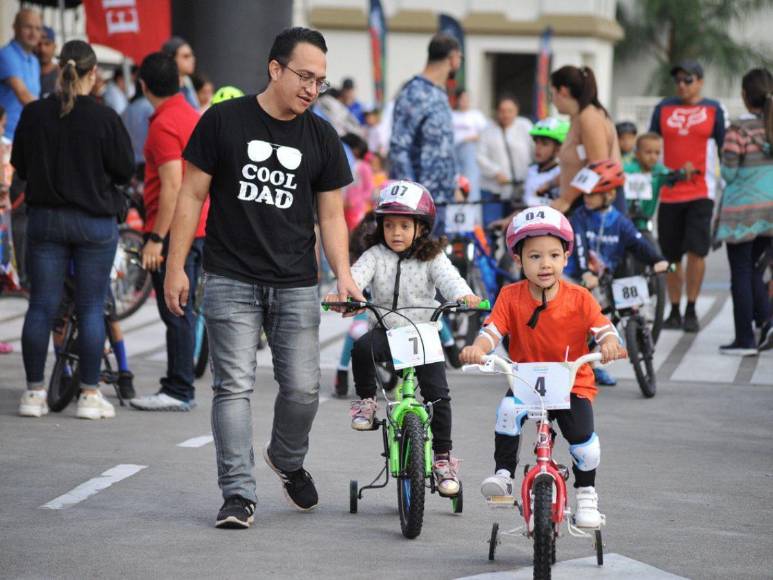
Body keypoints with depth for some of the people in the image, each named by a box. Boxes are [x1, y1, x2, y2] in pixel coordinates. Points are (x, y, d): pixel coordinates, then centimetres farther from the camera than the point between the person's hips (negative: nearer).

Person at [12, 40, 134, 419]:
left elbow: (20, 167, 5)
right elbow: (124, 171, -5)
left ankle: (34, 392, 10)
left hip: (45, 218, 2)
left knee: (41, 306, 8)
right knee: (92, 308, 5)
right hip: (95, 222, -2)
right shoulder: (104, 118, -13)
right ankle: (90, 395, 7)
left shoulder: (33, 114, -5)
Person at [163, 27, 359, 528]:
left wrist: (343, 275, -4)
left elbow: (331, 214, 10)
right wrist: (176, 267, -3)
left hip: (296, 285, 2)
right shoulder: (224, 121, -2)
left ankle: (288, 460, 30)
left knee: (302, 388, 1)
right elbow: (193, 195, 1)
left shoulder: (321, 137, 7)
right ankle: (239, 494, -4)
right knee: (234, 386, -7)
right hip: (231, 280, -2)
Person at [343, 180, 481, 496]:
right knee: (362, 348, -34)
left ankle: (443, 458, -1)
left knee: (437, 392, -13)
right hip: (386, 331, 0)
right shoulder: (376, 256, 1)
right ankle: (366, 399, -9)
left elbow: (448, 277, -19)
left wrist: (463, 295, -42)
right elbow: (357, 274, -17)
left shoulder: (432, 258, 0)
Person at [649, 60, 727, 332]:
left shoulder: (713, 110, 5)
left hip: (701, 192, -2)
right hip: (668, 192, 2)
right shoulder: (664, 108, 10)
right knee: (671, 256, 5)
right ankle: (674, 312, 17)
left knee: (696, 250, -13)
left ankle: (691, 311, -2)